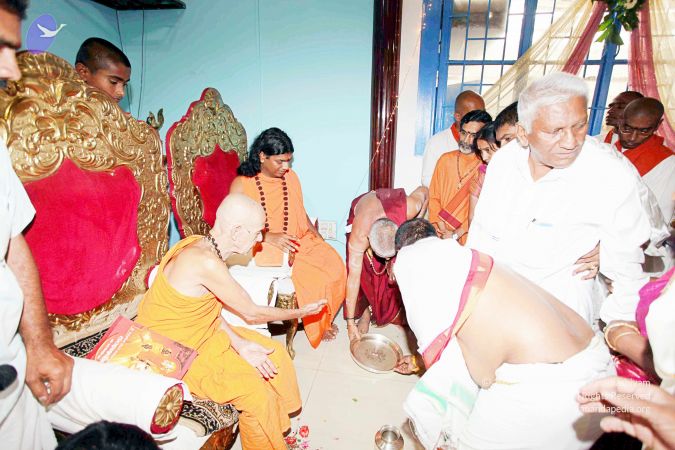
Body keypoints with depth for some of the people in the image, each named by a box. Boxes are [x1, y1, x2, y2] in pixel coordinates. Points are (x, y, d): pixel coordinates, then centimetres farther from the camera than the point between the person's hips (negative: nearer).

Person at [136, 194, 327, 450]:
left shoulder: (203, 246, -4)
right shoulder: (206, 262, -31)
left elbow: (207, 308, 1)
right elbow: (252, 314, -20)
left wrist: (240, 344, -11)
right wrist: (299, 313, -5)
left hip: (202, 333, 9)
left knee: (276, 355, 4)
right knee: (257, 394, -19)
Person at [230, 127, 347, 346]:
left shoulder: (291, 177, 7)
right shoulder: (242, 184, -8)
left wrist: (319, 239, 2)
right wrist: (269, 237, -24)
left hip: (298, 240, 6)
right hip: (263, 247, -5)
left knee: (335, 265, -16)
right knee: (313, 275, -24)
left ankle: (322, 318, 9)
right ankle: (314, 323, 6)